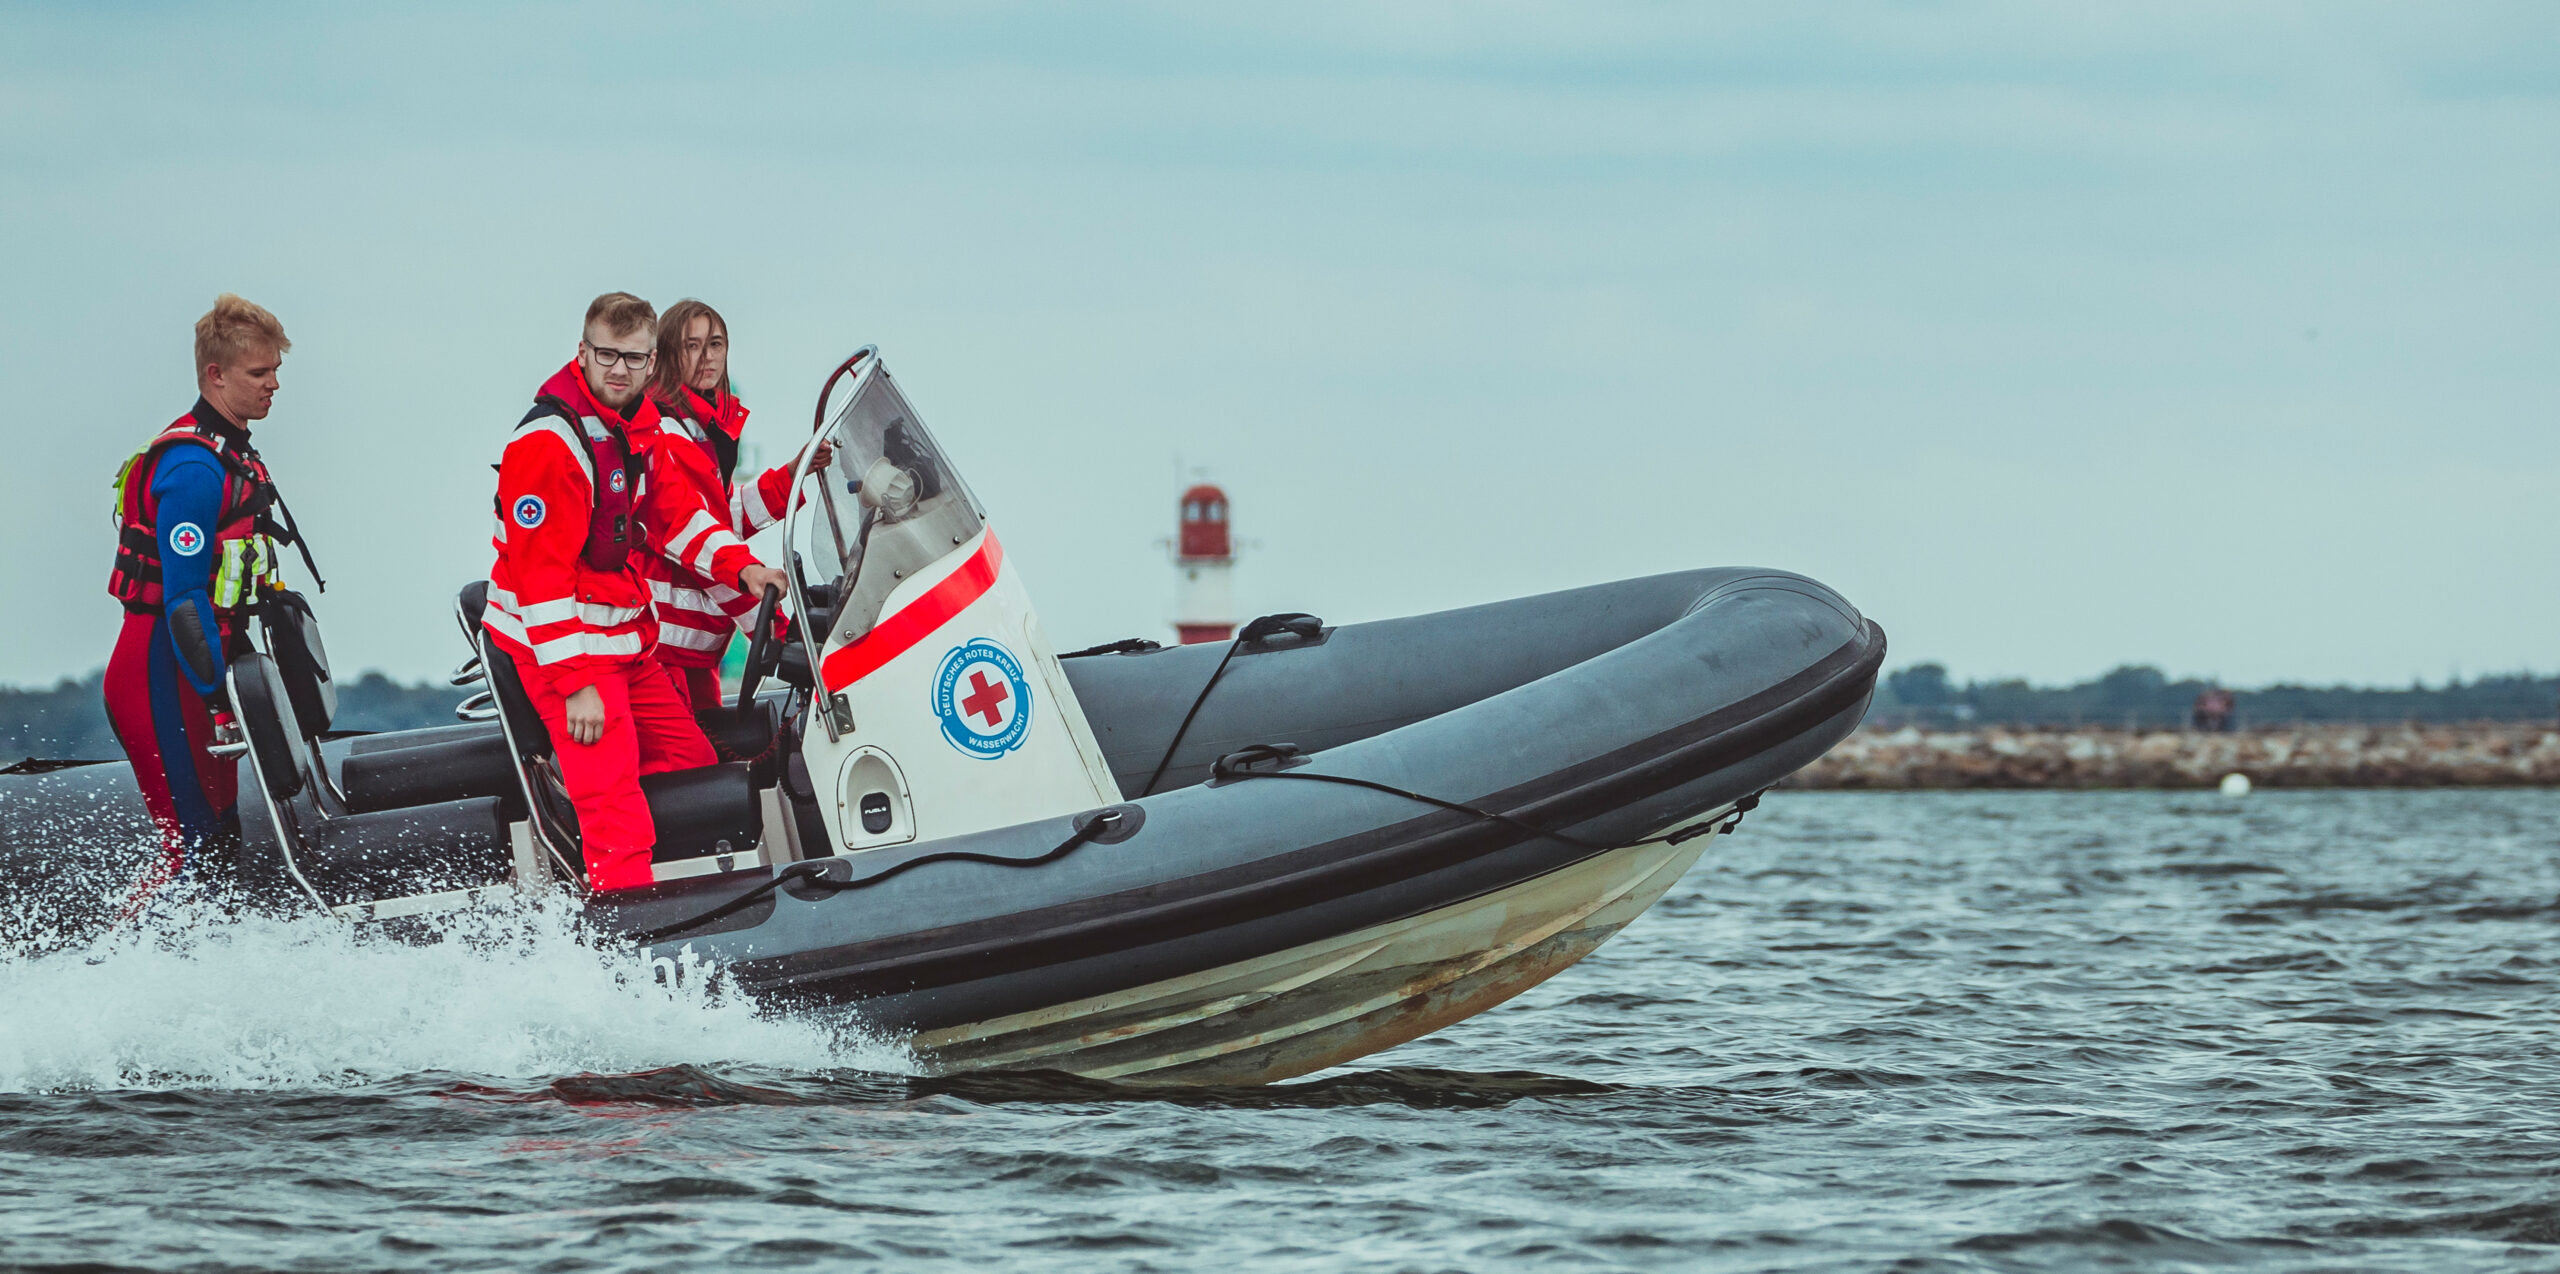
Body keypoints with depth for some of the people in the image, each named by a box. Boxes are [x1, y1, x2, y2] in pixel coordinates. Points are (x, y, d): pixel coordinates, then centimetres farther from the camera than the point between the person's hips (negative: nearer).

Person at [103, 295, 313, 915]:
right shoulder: (193, 465, -18)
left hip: (195, 669, 10)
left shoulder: (232, 456, 15)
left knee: (217, 840, 11)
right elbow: (184, 597, -22)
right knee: (195, 845, -12)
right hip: (163, 677, -10)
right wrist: (219, 698, -24)